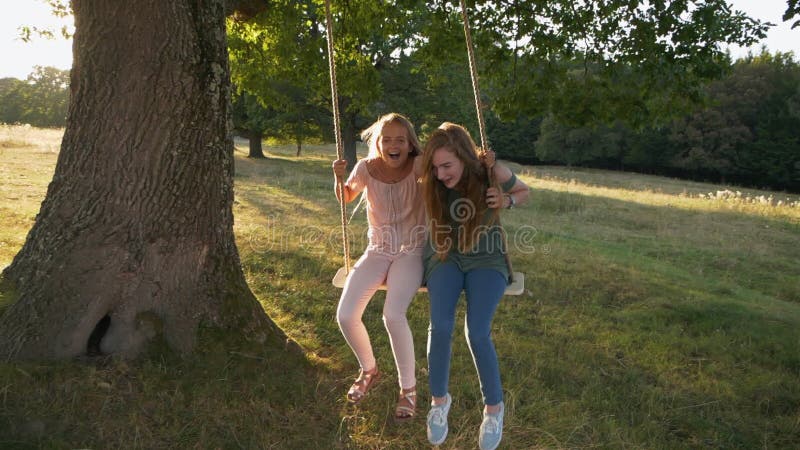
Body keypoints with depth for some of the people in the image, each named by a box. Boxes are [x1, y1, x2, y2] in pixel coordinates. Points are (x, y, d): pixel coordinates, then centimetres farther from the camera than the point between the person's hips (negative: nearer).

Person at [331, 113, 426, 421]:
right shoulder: (367, 168, -5)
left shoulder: (418, 166, -13)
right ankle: (369, 370, 20)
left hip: (412, 251, -3)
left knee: (393, 315, -27)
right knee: (345, 316, -13)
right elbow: (346, 198, 12)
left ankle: (408, 388, -2)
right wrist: (339, 177, -7)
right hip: (378, 251, 3)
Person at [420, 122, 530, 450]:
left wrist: (506, 201, -14)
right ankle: (439, 399, 1)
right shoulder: (432, 183, -10)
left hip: (485, 259, -1)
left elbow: (524, 192, 6)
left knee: (477, 333, -21)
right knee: (440, 326, -23)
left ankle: (494, 407, 4)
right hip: (446, 256, 2)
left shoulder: (492, 173, -15)